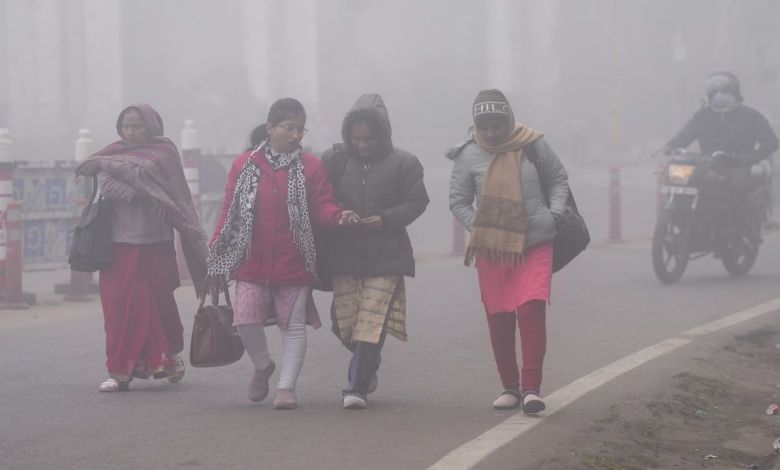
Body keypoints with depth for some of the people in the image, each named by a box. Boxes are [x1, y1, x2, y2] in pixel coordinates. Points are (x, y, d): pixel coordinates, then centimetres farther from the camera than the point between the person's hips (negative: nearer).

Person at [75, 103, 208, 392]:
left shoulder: (163, 152, 4)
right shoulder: (113, 154, 12)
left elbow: (144, 171, -16)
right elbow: (108, 188, -5)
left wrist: (106, 165, -12)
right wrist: (142, 192, -18)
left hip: (154, 244, -2)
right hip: (120, 243, 2)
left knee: (158, 303, 1)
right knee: (119, 306, -3)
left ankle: (171, 355, 24)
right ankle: (120, 371, 0)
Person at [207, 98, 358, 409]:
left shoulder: (310, 167, 2)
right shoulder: (245, 165, 4)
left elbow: (322, 207, -4)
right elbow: (229, 214, 6)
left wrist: (339, 217, -26)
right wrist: (215, 254, 3)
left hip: (294, 264, 0)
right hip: (251, 264, 0)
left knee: (293, 325, 1)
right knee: (246, 321, -7)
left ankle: (287, 387, 9)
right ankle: (263, 366, 22)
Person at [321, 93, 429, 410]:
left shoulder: (403, 163, -1)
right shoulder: (335, 159, 4)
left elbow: (418, 202, 2)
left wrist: (386, 219, -12)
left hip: (386, 256, -2)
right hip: (345, 253, 2)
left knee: (371, 323, -9)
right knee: (345, 322, 3)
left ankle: (357, 388, -6)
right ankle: (367, 368, 32)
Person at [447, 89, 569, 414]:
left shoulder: (532, 145, -1)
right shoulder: (470, 155, -2)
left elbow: (559, 180, 13)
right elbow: (458, 201, 5)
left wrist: (554, 214, 0)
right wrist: (479, 230, -6)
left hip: (536, 244, -1)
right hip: (492, 250, 1)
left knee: (532, 311, -14)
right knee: (499, 319, 6)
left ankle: (531, 388, -14)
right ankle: (510, 387, 18)